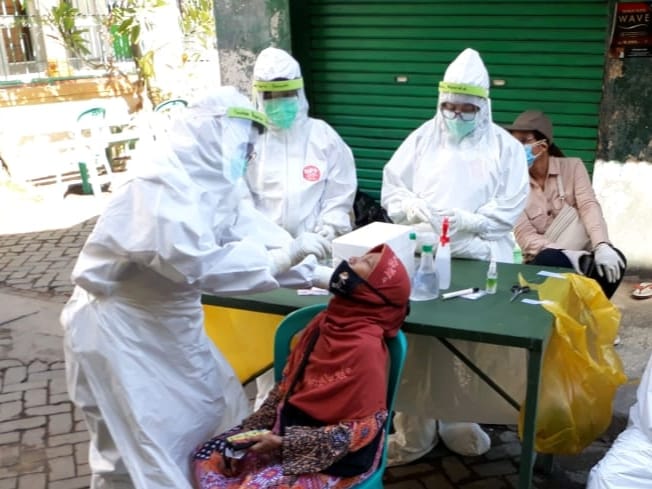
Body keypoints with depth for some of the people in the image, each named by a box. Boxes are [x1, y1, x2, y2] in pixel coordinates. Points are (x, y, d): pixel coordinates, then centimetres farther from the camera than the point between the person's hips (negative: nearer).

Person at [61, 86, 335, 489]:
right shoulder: (164, 184, -27)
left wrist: (315, 272, -5)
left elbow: (253, 231, 2)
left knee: (216, 415, 17)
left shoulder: (211, 180, 1)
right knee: (144, 445, 4)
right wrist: (279, 261, -31)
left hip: (166, 323, 9)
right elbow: (193, 261, -38)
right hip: (120, 328, -9)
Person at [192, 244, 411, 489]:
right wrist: (251, 430, -2)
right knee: (207, 456, 2)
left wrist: (286, 444, -21)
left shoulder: (365, 348, -23)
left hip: (334, 457, -7)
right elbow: (287, 384, 8)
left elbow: (361, 429, -21)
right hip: (290, 428, 7)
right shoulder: (326, 321, 0)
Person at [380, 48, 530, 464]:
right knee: (413, 340, -4)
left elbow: (511, 206, 0)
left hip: (479, 259, -1)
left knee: (471, 342, -1)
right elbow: (392, 188, 9)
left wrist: (469, 222, -15)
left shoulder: (504, 146, 7)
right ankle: (414, 428, 7)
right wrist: (416, 210, -11)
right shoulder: (422, 139, 11)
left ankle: (459, 419, 18)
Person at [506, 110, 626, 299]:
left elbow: (589, 206, -12)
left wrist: (602, 246, -33)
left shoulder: (572, 167, 3)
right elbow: (525, 236, -11)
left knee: (614, 260, -29)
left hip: (580, 253, 2)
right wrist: (567, 254, -29)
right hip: (543, 262, -2)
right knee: (549, 260, -36)